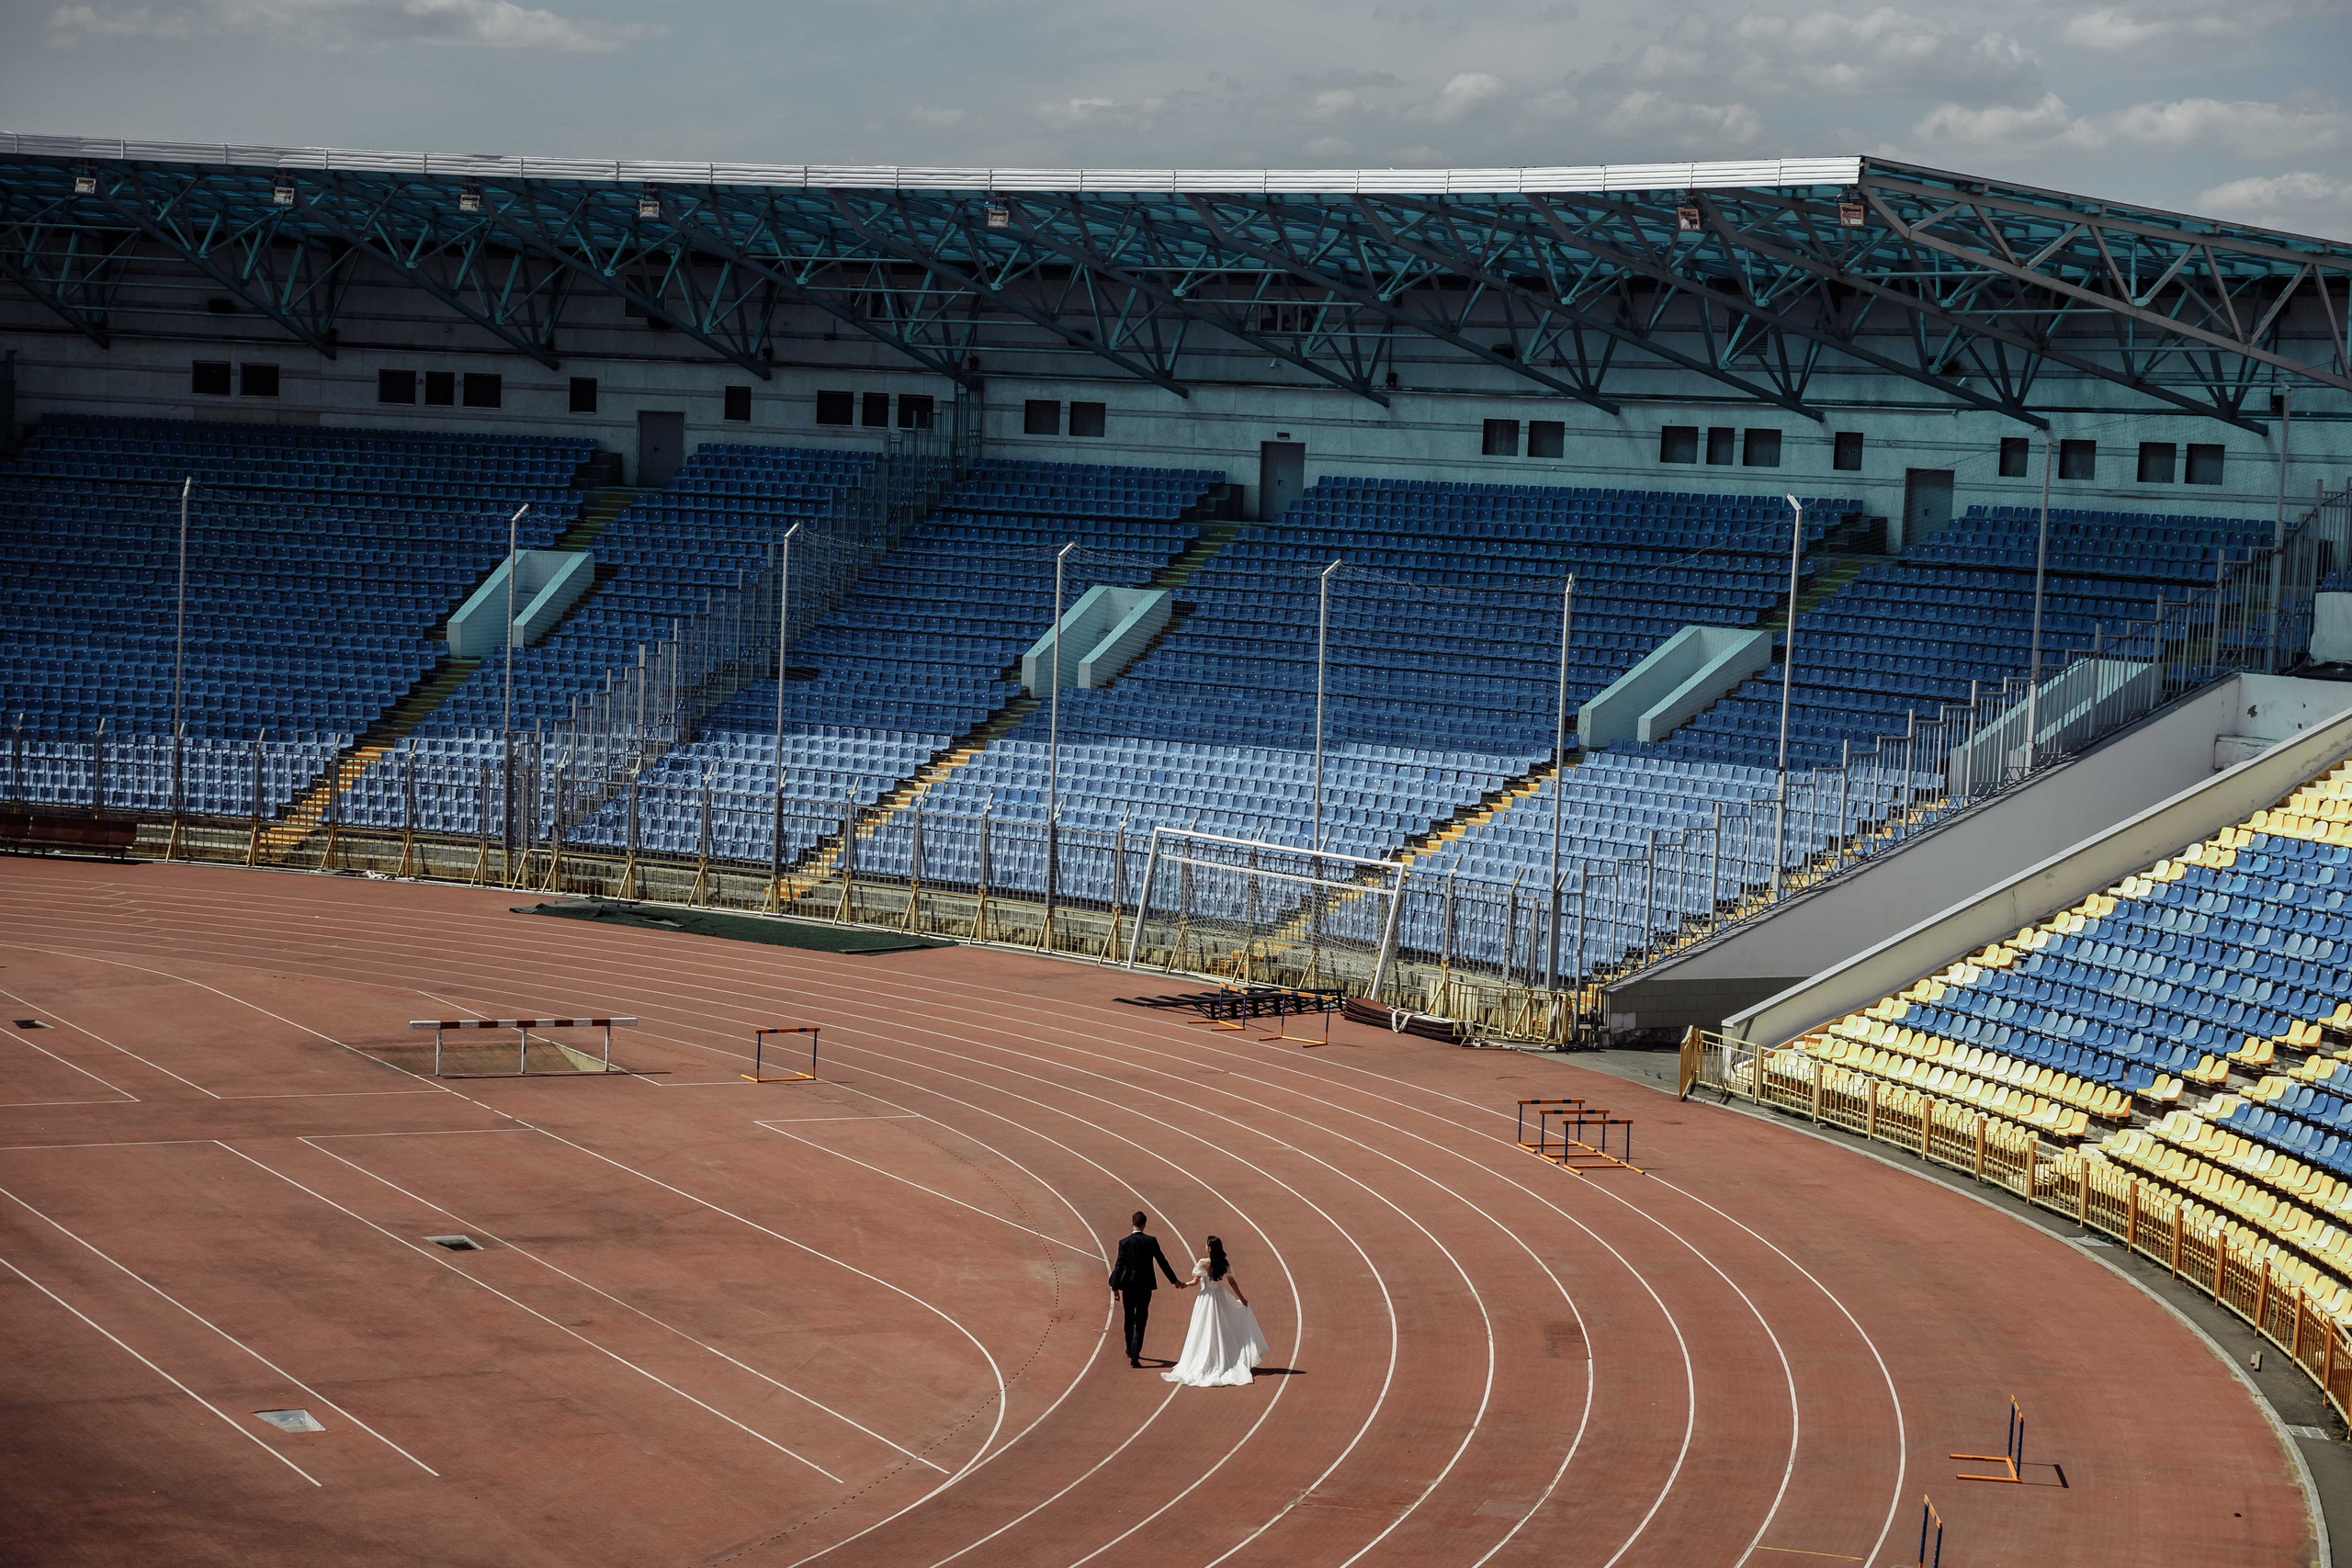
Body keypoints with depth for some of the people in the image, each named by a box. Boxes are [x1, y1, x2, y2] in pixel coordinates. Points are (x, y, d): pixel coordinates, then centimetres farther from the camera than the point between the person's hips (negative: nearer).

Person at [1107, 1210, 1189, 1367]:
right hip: (1145, 1286, -1)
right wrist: (1174, 1280, 10)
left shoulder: (1124, 1242, -7)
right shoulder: (1150, 1241, -7)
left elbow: (1119, 1265, -8)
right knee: (1140, 1321, 1)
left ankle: (1130, 1350, 35)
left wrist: (1115, 1287, -4)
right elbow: (1162, 1261, -2)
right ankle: (1134, 1356, -8)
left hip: (1128, 1285, 1)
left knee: (1129, 1319, 19)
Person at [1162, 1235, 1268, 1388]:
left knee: (1204, 1334, 2)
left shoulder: (1203, 1263, -14)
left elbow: (1196, 1281, -11)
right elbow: (1232, 1282, 2)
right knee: (1222, 1333, 13)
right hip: (1221, 1299, 4)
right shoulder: (1225, 1265, -2)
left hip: (1206, 1299, -4)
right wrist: (1241, 1298, 13)